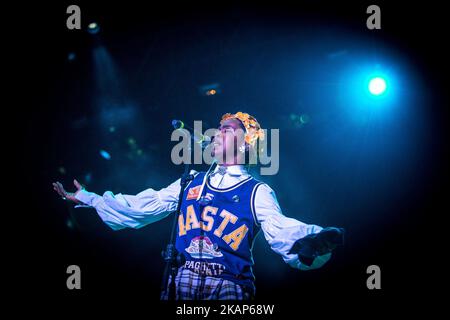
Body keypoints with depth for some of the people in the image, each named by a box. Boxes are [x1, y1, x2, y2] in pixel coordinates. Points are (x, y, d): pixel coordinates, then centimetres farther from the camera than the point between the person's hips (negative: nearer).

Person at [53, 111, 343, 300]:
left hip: (228, 286, -4)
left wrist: (313, 240, -39)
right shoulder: (191, 183, 14)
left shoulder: (258, 192, 0)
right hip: (181, 281, 4)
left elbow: (280, 231, -16)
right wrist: (87, 198, 21)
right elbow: (140, 207, 19)